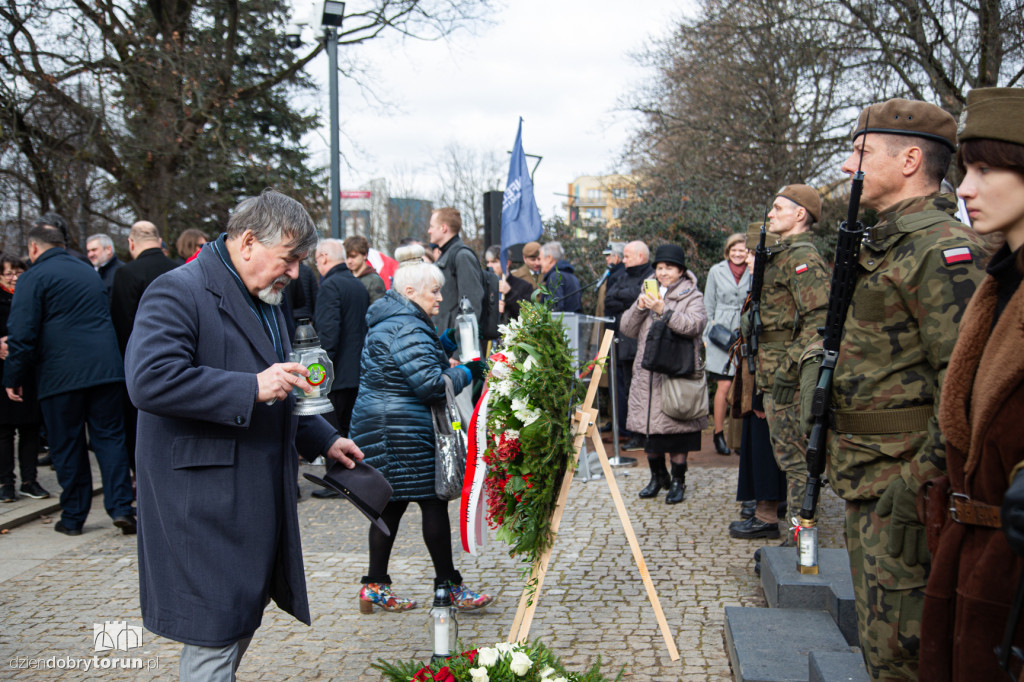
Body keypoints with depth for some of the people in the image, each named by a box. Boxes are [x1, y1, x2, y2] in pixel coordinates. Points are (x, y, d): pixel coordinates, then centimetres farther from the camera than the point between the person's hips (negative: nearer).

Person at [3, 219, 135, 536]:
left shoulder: (34, 278, -2)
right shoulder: (89, 271, 20)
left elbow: (22, 334, -9)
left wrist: (13, 378, -1)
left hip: (60, 375, -4)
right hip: (105, 367, 5)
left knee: (67, 446, 5)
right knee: (109, 436, 7)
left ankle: (73, 517, 12)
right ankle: (121, 507, -2)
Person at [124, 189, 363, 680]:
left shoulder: (265, 302, 17)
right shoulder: (178, 291, -14)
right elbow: (149, 380, -28)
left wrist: (323, 440, 20)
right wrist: (252, 387, -27)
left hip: (259, 501, 9)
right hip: (205, 506, -9)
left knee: (244, 620, 16)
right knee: (215, 638, -4)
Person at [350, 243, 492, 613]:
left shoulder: (389, 320, 16)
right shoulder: (405, 329, -18)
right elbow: (431, 384, -22)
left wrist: (441, 347, 13)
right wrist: (467, 372, -7)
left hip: (379, 426, 11)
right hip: (402, 431, -11)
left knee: (392, 504, 12)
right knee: (434, 502, -2)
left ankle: (376, 586, 16)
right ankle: (447, 584, 6)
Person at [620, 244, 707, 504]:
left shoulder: (692, 296, 2)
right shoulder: (648, 293, 16)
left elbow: (694, 325, -18)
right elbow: (627, 329, 10)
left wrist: (663, 311, -25)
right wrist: (639, 308, -7)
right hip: (648, 373, 5)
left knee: (676, 429, -2)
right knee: (650, 428, 8)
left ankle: (678, 481, 12)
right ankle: (658, 476, 26)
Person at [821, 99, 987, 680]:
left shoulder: (942, 248, -17)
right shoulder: (881, 244, 16)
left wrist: (922, 478, -24)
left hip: (905, 477, -10)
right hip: (868, 477, 10)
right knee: (878, 633, 19)